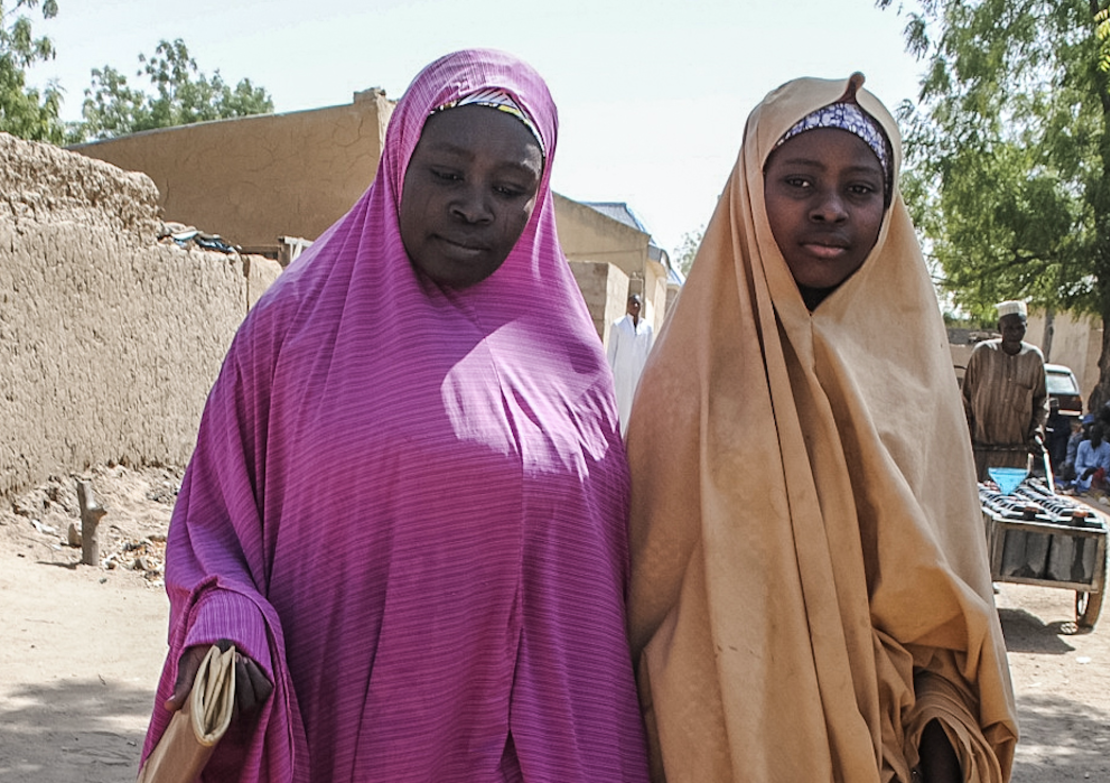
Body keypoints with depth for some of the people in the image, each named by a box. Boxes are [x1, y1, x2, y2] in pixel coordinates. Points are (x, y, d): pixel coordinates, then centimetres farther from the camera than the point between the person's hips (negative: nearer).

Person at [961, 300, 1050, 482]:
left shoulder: (1034, 357, 4)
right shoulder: (983, 352, -2)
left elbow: (1041, 400, 14)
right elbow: (966, 397, 4)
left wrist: (1037, 432, 1)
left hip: (1017, 449, 2)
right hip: (981, 445, -1)